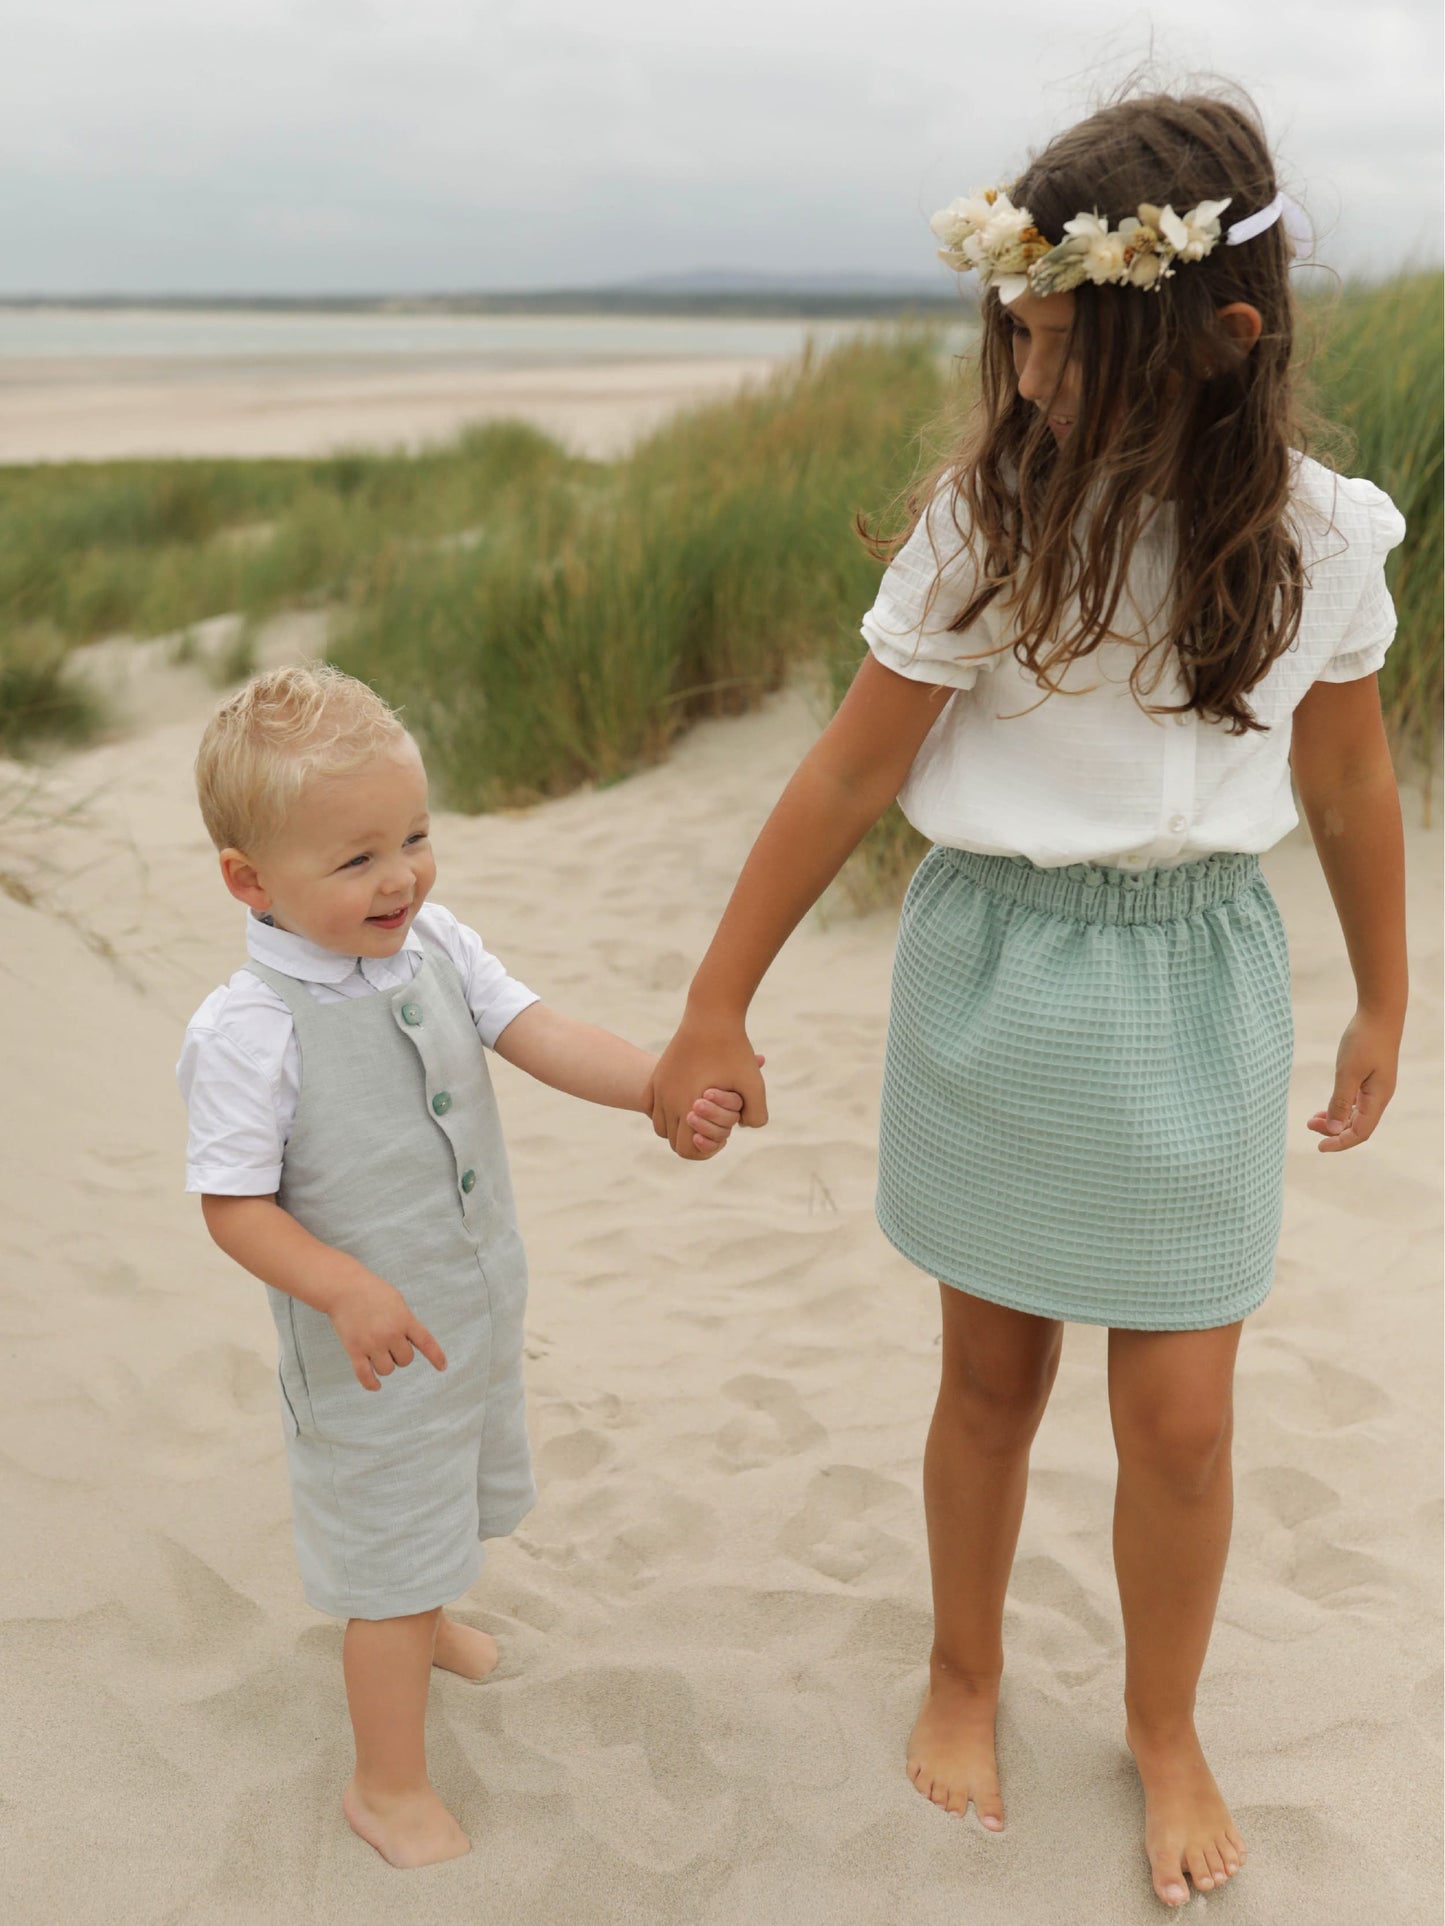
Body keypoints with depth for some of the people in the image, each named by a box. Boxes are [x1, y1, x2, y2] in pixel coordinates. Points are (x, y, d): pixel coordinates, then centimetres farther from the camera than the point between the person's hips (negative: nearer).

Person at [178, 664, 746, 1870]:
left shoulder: (435, 945, -8)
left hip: (480, 1307, 7)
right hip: (371, 1347, -7)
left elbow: (543, 1038, -12)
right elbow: (236, 1206, -23)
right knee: (391, 1557, 9)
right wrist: (346, 1288, -37)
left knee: (460, 1494, 31)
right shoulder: (247, 1033, -26)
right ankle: (391, 1786, 32)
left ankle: (419, 1616, 63)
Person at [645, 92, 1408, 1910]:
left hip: (1193, 981, 1)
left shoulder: (1314, 530, -6)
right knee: (993, 1373, 14)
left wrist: (1380, 1005, 16)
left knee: (1182, 1420, 7)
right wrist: (715, 1008, -5)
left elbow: (1348, 779, 7)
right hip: (998, 972, -1)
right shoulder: (989, 514, -12)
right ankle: (965, 1676, 42)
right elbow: (852, 770, -8)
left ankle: (1165, 1727, 36)